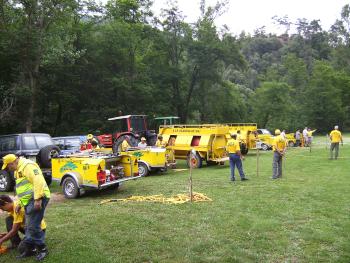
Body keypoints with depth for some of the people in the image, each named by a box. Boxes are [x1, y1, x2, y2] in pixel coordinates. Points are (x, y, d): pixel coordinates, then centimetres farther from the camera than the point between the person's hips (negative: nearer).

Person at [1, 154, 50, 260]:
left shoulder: (27, 165, -13)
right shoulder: (18, 170, 21)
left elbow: (38, 181, -24)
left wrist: (38, 199, -27)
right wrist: (20, 204, 24)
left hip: (36, 199, -10)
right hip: (29, 201, 10)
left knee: (33, 227, -7)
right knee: (29, 227, 15)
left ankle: (42, 249, 6)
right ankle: (28, 249, 25)